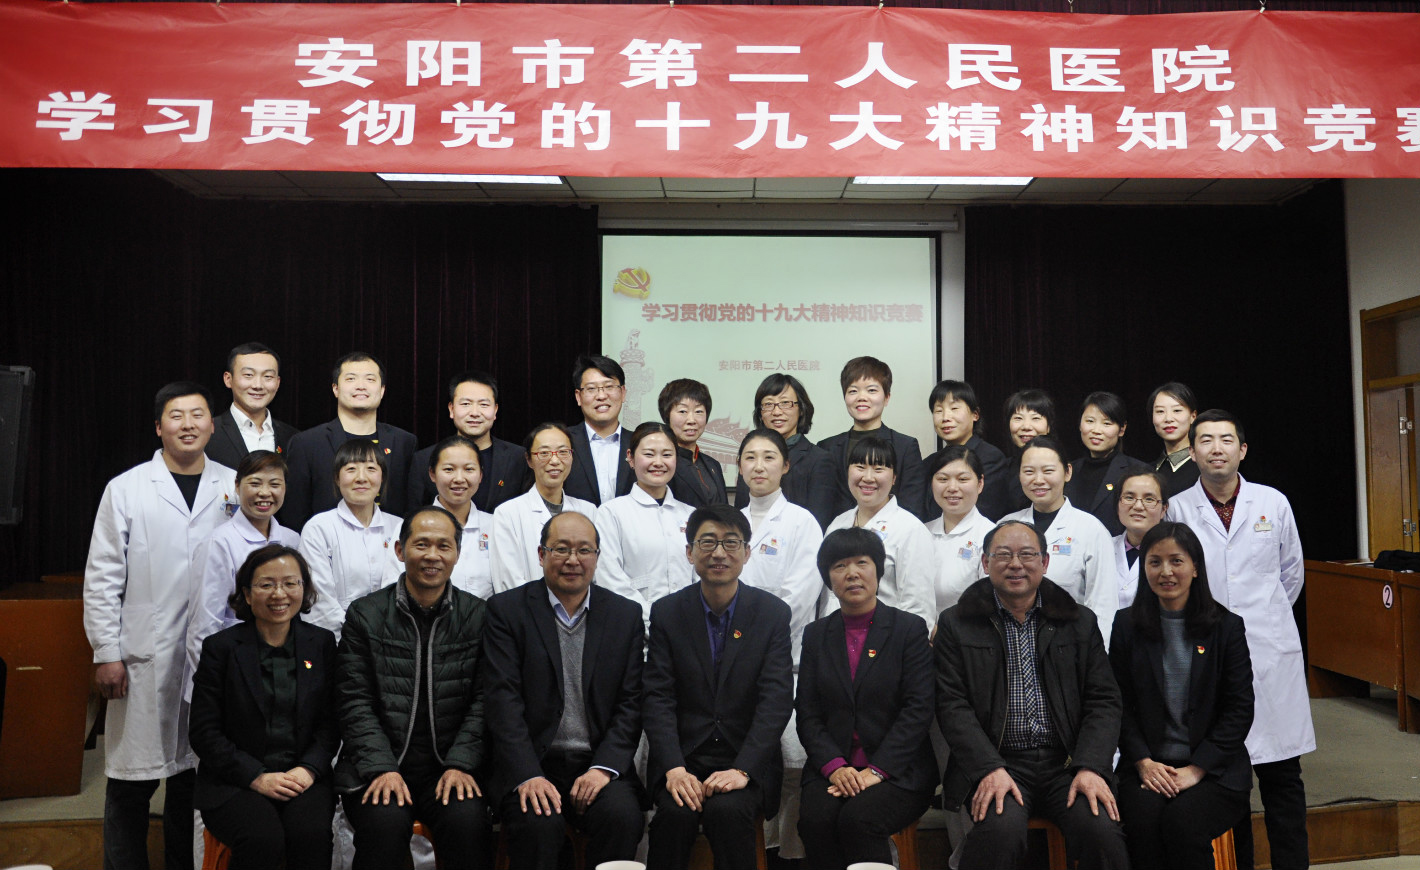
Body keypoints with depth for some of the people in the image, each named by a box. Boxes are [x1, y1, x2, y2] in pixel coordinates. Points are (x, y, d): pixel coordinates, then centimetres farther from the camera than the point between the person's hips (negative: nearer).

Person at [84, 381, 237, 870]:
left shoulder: (233, 487, 6)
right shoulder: (125, 489, 2)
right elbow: (102, 579, 1)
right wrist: (107, 654, -4)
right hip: (144, 660, -2)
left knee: (192, 777, 11)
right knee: (132, 782, 4)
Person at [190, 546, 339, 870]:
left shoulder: (322, 643, 9)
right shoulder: (220, 647, 2)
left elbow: (329, 723, 8)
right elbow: (204, 733, -2)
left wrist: (309, 769, -11)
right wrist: (256, 777, -12)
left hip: (303, 778, 2)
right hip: (234, 782, -1)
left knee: (312, 833, -29)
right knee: (263, 839, -31)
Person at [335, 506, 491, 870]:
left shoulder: (478, 616, 6)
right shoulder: (365, 615, 4)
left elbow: (482, 702, 3)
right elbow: (355, 703, -1)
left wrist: (460, 765, -10)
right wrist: (382, 769, -12)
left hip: (450, 768, 1)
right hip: (377, 768, 0)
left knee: (468, 821, -27)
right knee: (385, 821, -29)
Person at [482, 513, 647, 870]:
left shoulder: (626, 614, 8)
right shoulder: (506, 609, 2)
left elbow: (631, 702, 4)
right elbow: (503, 700, -6)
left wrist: (604, 768, -11)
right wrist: (527, 776, -18)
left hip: (599, 764, 2)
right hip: (529, 763, -2)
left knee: (623, 817, -26)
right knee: (538, 824, -30)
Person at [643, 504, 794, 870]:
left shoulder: (774, 613, 1)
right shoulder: (666, 612, 3)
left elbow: (776, 700, -7)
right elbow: (658, 698, -3)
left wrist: (742, 770, -19)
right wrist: (674, 768, -18)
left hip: (746, 760, -1)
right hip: (682, 759, 1)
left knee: (728, 810, -29)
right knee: (676, 812, -28)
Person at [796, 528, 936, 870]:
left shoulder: (909, 629, 3)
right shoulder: (816, 635, 12)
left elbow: (919, 709, -5)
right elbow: (807, 713, 7)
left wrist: (877, 770, -14)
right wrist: (833, 766, -10)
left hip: (897, 771, -2)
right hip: (832, 770, 3)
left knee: (857, 819, -30)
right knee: (816, 820, -27)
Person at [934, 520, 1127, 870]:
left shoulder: (1080, 622, 14)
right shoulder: (956, 625, 6)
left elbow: (1103, 701, 8)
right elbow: (952, 706, -1)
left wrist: (1091, 768, -8)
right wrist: (989, 769, -16)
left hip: (1066, 762, 2)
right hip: (995, 763, -2)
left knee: (1102, 829, -26)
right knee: (1000, 828, -32)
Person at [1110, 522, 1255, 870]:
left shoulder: (1227, 626, 4)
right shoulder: (1127, 625, 8)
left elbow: (1239, 710, 0)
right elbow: (1120, 704, 7)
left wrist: (1196, 769, -9)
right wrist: (1143, 761, -8)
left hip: (1213, 770, -1)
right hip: (1147, 766, 1)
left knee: (1182, 822, -28)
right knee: (1143, 821, -28)